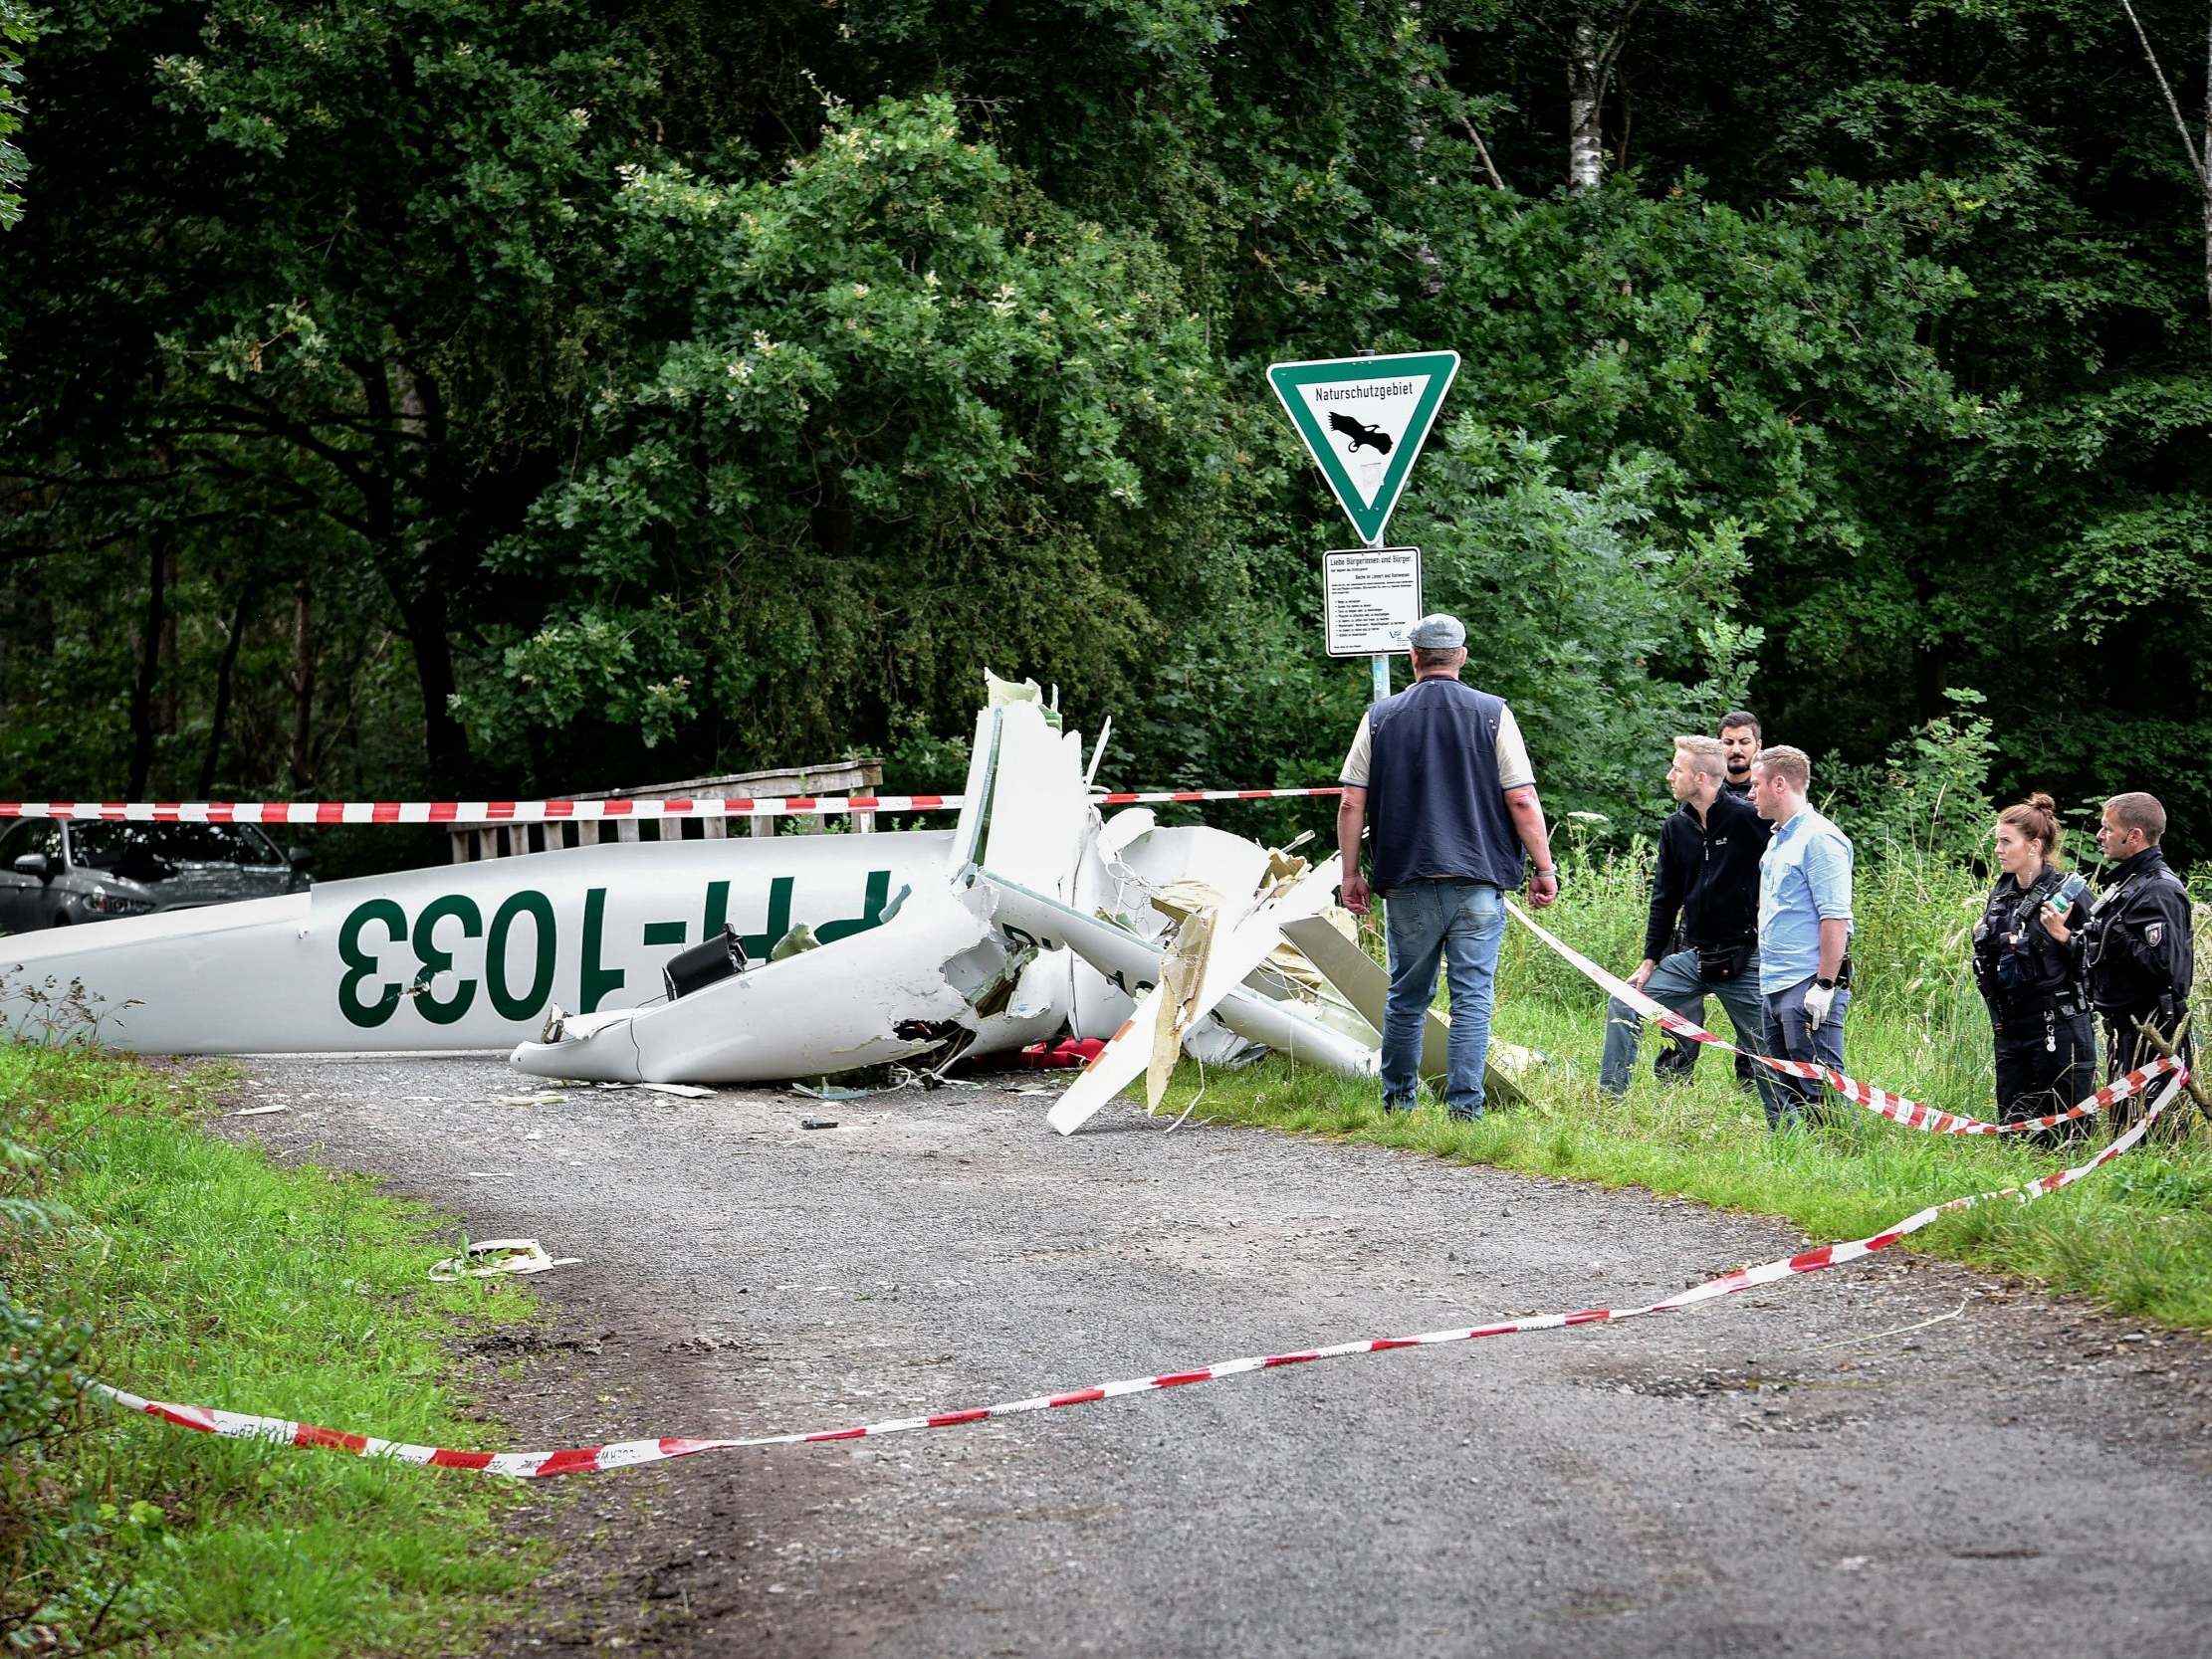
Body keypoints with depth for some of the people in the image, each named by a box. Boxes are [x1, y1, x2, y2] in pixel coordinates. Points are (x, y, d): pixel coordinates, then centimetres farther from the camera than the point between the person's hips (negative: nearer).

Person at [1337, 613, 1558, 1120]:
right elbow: (1522, 801, -3)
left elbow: (1352, 805, 3)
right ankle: (1465, 1106, -4)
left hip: (1407, 884, 2)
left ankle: (1397, 1101, 20)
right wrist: (1545, 869, 4)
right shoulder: (1492, 714, 0)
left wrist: (1351, 874, 12)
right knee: (1473, 996, 0)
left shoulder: (1381, 717, 4)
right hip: (1478, 881, -2)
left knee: (1407, 995, 13)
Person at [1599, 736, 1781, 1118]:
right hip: (1693, 958, 6)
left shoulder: (1748, 818, -13)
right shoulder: (1676, 827, 6)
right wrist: (1650, 961, 11)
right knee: (1623, 1006, 1)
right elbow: (1665, 898, 12)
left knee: (1766, 1052, -3)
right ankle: (1609, 1099, 7)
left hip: (1744, 959, -6)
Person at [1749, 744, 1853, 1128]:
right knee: (1777, 1091, 12)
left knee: (1820, 1089, -9)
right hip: (1775, 987, 10)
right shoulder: (1779, 839, 17)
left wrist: (1825, 985, -22)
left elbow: (1835, 917, -19)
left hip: (1807, 987, -10)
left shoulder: (1819, 839, -13)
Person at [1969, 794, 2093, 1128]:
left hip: (2058, 1027, -7)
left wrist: (2062, 934, -23)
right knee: (2011, 1128, 10)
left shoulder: (2066, 893, -10)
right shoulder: (2000, 894, 13)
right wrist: (1981, 938, 8)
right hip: (2009, 1028, 7)